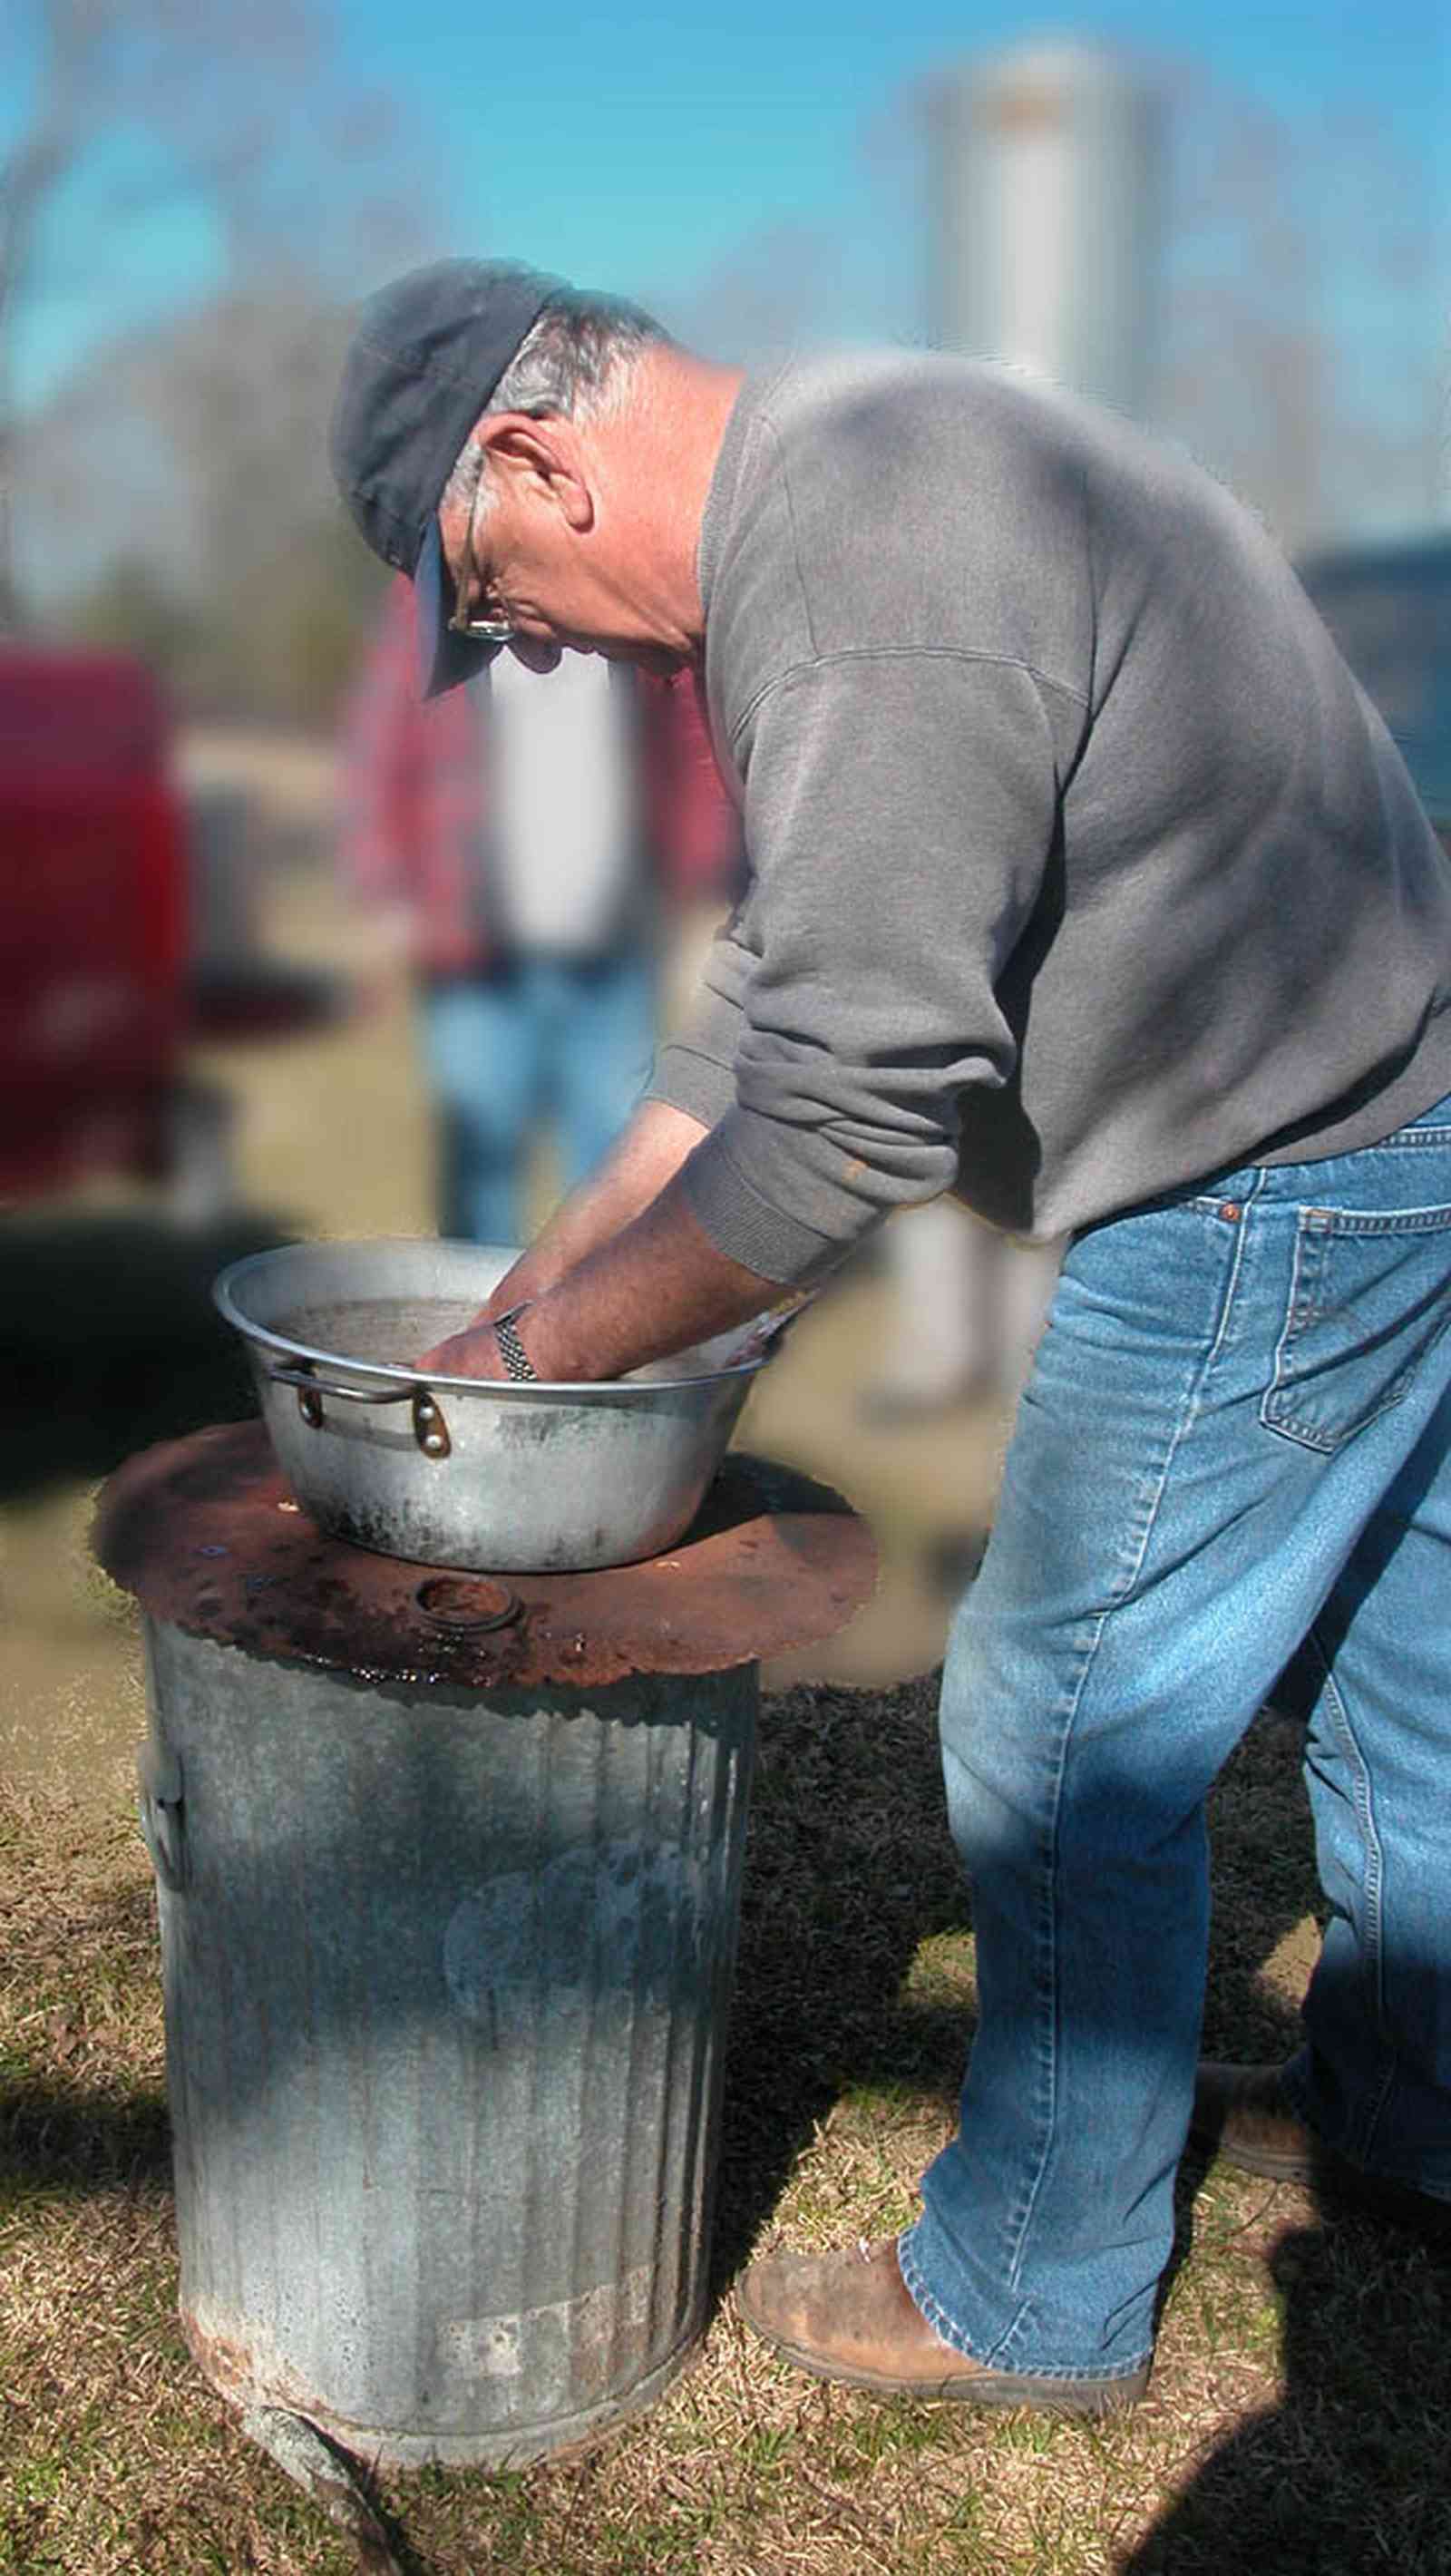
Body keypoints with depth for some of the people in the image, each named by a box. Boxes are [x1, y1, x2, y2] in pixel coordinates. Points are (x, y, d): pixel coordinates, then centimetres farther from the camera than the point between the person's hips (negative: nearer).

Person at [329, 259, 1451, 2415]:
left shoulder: (868, 600, -24)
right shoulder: (843, 482, 12)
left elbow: (849, 1115, -26)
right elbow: (789, 987, 14)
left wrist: (553, 1350, -12)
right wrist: (554, 1268, 12)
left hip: (1269, 1198, -11)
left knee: (1069, 1734, 1)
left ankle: (1037, 2297, 21)